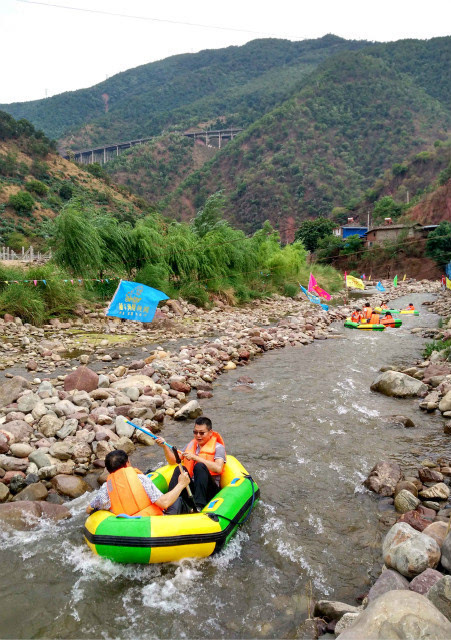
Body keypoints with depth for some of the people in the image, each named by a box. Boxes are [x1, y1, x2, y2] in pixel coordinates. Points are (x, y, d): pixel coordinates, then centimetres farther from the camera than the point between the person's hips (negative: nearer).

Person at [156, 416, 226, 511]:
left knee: (199, 466, -30)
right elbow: (173, 461, 17)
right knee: (179, 469, -22)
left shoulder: (218, 447, 1)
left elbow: (218, 468, -19)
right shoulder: (191, 445, 19)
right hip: (191, 487, 4)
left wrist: (195, 457, -19)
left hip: (209, 490, -4)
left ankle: (199, 506, -34)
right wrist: (165, 446, 0)